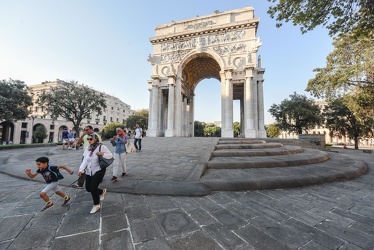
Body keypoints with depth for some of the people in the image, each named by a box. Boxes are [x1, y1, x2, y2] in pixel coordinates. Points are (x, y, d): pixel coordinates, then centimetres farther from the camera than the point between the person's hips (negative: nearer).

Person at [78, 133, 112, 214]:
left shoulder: (101, 147, -12)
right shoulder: (87, 149, 6)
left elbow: (110, 155, -9)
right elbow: (85, 160, 4)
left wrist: (102, 154, -25)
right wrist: (81, 170, -7)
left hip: (99, 170, -7)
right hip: (89, 172, 7)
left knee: (93, 187, -10)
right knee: (88, 188, 10)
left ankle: (96, 205, 13)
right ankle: (102, 191, 40)